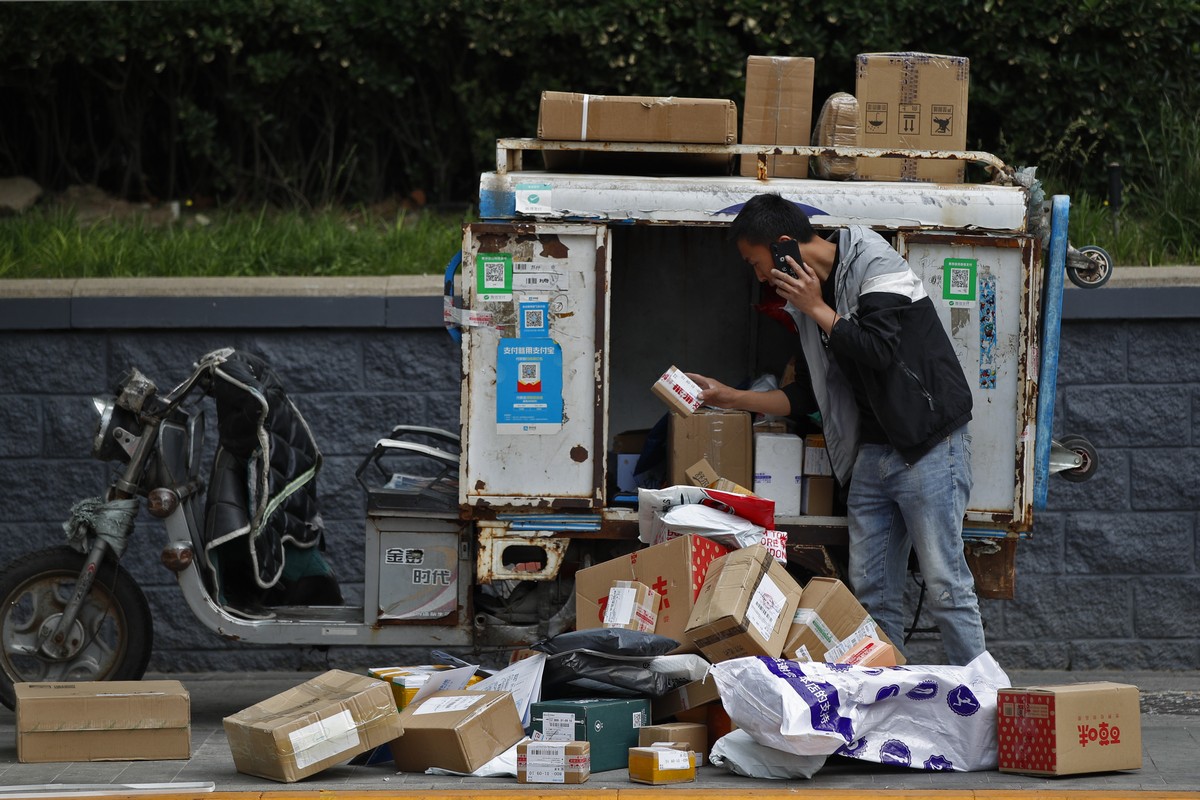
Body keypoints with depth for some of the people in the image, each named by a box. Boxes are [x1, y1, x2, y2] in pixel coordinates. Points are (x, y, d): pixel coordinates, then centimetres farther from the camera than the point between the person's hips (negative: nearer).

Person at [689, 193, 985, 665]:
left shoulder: (875, 268, -9)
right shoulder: (809, 293, 17)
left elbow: (879, 350, -23)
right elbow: (815, 394, 24)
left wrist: (818, 311, -10)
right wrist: (731, 398, 22)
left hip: (928, 446, -9)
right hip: (872, 456, 9)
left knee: (945, 586, -11)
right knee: (871, 592, 4)